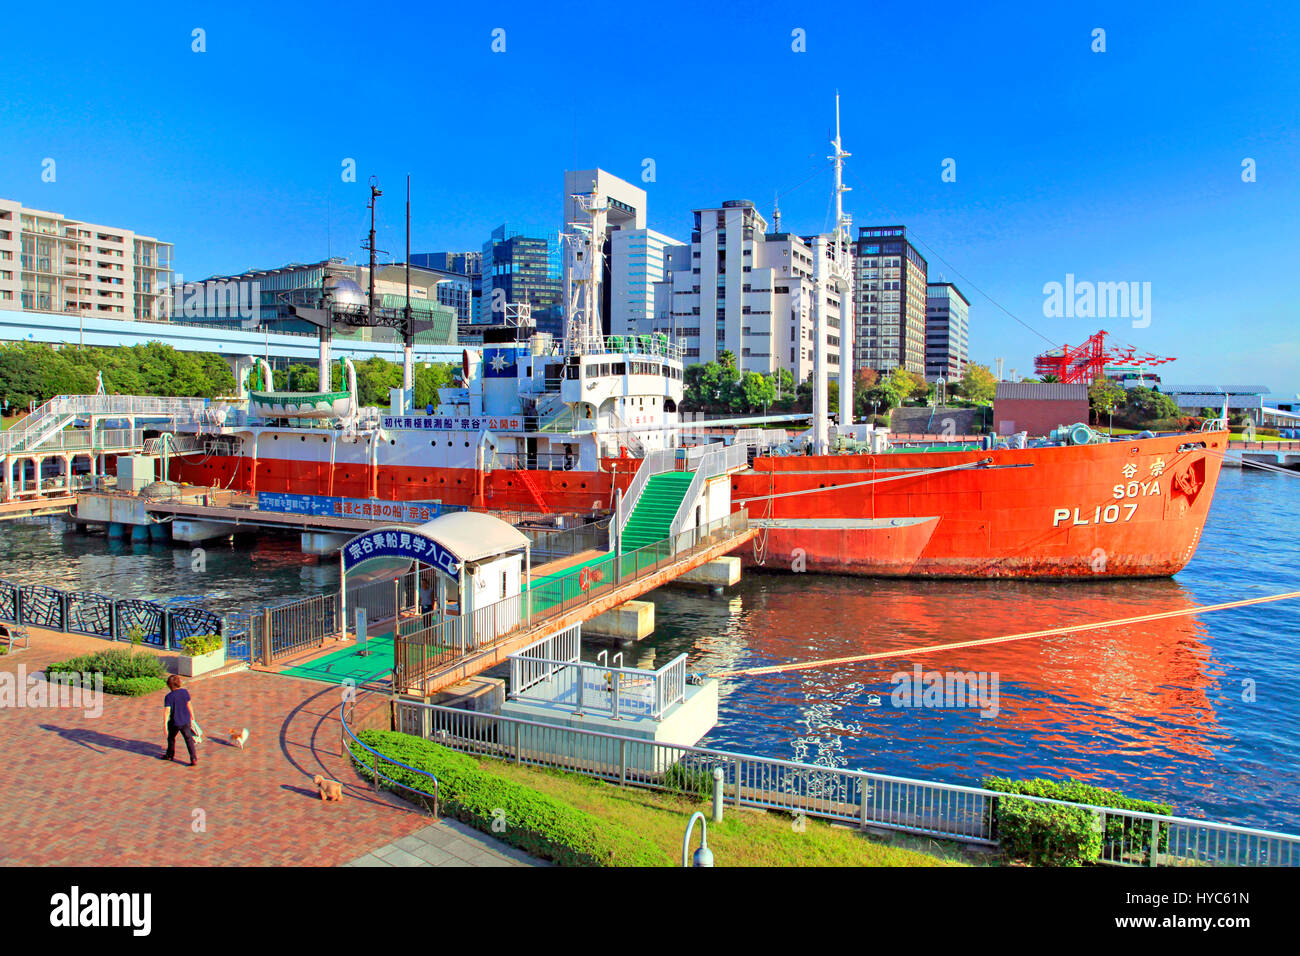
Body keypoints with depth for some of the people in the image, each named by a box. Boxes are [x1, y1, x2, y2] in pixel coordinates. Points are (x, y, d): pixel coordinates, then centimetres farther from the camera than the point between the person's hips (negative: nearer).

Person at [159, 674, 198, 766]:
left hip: (174, 722, -3)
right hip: (186, 721, 3)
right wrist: (192, 717, 15)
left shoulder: (169, 697, -16)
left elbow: (167, 711, -20)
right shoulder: (185, 692, -4)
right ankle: (194, 759, -2)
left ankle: (170, 755, 42)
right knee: (189, 739, 6)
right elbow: (189, 705, 4)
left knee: (171, 738, 23)